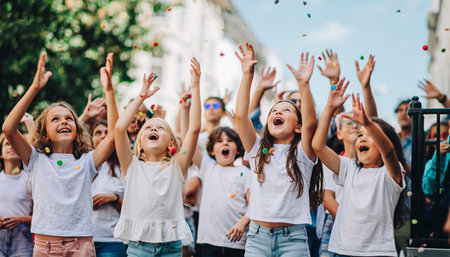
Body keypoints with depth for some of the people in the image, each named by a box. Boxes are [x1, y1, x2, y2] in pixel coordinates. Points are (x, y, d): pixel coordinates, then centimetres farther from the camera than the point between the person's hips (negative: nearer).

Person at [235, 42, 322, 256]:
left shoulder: (302, 153, 4)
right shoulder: (257, 150, 10)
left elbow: (310, 123, -13)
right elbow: (241, 116, -1)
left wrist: (303, 84, -23)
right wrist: (247, 75, -8)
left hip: (293, 238, -2)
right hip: (257, 236, 2)